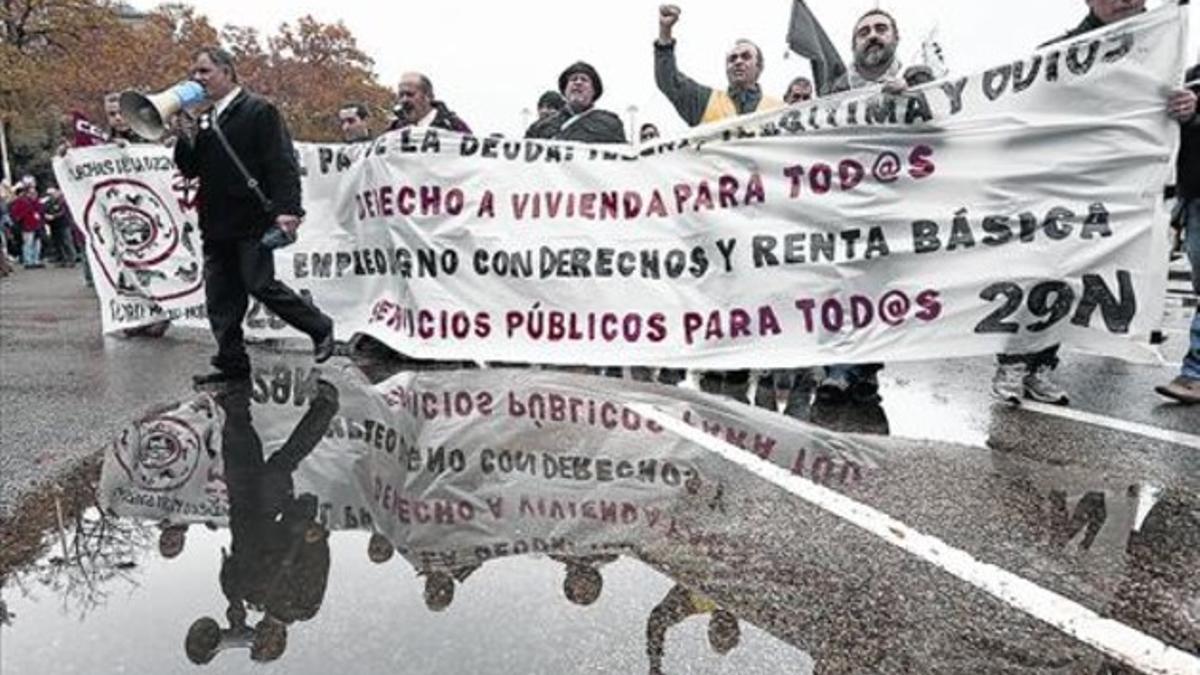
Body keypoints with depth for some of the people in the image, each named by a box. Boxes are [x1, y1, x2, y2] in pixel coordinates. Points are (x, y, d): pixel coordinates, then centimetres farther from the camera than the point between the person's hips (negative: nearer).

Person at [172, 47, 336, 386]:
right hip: (216, 224, 8)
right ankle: (232, 362, 14)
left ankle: (320, 327, 8)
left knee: (260, 284, -10)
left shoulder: (259, 110, -4)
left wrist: (287, 209, -22)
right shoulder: (206, 119, 18)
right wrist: (186, 137, 0)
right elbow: (189, 170, 19)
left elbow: (281, 163, -12)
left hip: (252, 220, -8)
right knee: (220, 298, 6)